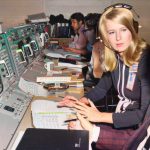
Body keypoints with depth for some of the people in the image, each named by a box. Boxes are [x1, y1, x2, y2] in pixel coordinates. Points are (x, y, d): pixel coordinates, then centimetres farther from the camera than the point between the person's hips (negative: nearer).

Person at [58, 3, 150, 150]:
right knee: (75, 126, -11)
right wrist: (81, 102, -6)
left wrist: (100, 116, -21)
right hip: (119, 117, 6)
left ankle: (92, 133, 2)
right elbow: (102, 87, 12)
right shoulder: (115, 56, -2)